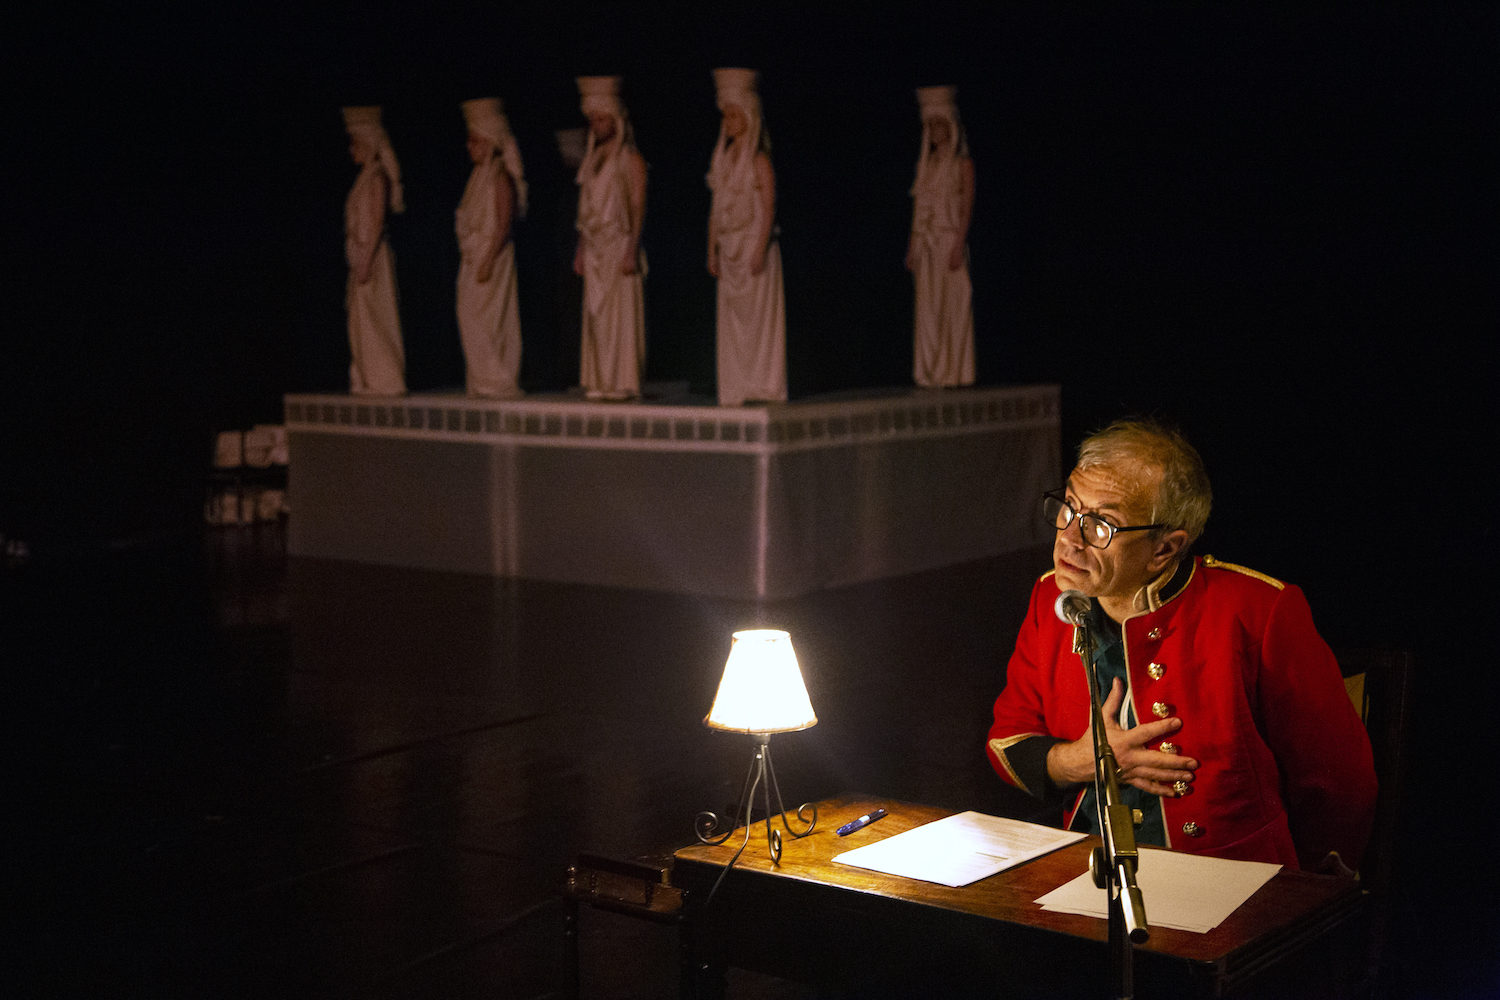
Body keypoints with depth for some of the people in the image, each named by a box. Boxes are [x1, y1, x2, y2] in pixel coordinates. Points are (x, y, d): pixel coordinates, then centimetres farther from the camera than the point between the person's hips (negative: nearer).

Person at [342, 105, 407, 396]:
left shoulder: (376, 178, -11)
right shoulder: (365, 177, 16)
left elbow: (376, 223, -17)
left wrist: (365, 262, -21)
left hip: (372, 256, -9)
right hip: (362, 257, 9)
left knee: (374, 320, -7)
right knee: (361, 320, 10)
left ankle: (385, 381, -3)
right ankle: (368, 381, 13)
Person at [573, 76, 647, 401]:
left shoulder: (630, 160, -5)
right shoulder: (593, 159, 17)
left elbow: (638, 208, -11)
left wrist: (631, 252, -19)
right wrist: (580, 251, 15)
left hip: (619, 245, -7)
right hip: (595, 249, 7)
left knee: (622, 314, -8)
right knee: (595, 314, 5)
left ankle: (623, 381, -6)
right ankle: (600, 381, 8)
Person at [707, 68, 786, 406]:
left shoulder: (759, 160, -6)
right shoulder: (723, 158, 14)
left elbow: (768, 208, -12)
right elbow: (716, 208, 15)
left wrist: (760, 250, -19)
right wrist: (712, 251, 10)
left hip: (754, 244, -6)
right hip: (730, 248, 6)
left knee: (759, 314, -6)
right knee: (731, 319, 5)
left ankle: (763, 387, -1)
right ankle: (735, 390, 10)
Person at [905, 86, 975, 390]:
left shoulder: (962, 162, -1)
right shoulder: (926, 162, 16)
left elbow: (967, 205, -8)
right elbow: (918, 205, 16)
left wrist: (959, 244, -18)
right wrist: (912, 247, 10)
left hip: (950, 238, -5)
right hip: (926, 241, 5)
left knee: (953, 306, -5)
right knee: (927, 308, 2)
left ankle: (953, 371, -1)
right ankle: (931, 372, 5)